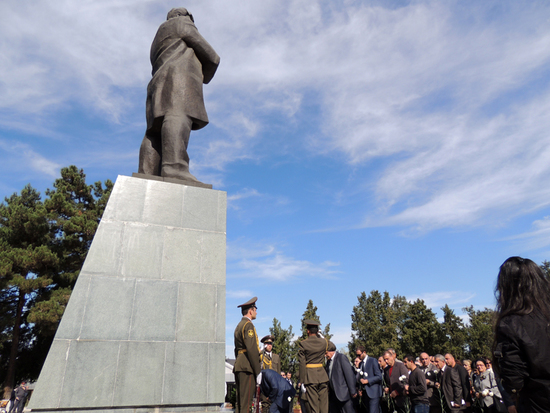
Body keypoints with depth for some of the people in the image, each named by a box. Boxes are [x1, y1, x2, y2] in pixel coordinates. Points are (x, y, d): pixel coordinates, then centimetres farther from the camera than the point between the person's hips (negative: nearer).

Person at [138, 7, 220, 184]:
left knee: (155, 134, -7)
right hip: (178, 77, -8)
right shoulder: (183, 23, 20)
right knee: (178, 118, -28)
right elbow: (212, 58, 11)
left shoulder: (158, 40, 41)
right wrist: (205, 77, 28)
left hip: (158, 85, 8)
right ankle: (175, 169, -49)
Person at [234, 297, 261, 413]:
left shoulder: (239, 325, 20)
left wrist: (238, 365, 22)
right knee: (246, 402, -8)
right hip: (247, 366, -10)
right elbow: (251, 348, -18)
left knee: (240, 402, 11)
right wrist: (258, 370, -16)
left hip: (238, 366, 10)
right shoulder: (248, 325, -10)